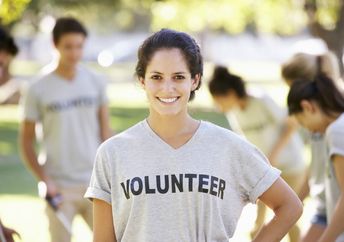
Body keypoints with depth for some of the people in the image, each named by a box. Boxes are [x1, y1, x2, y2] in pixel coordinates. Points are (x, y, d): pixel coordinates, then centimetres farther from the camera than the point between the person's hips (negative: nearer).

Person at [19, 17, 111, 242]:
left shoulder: (96, 82, 4)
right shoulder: (38, 90, -4)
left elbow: (105, 131, 10)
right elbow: (26, 142, 1)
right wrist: (45, 181, -9)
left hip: (95, 182, 2)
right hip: (60, 188, -2)